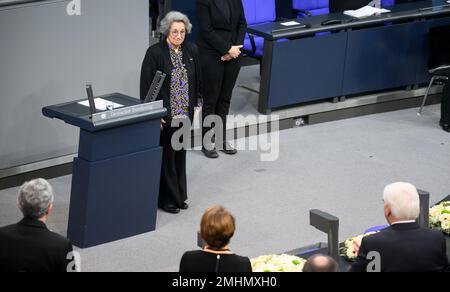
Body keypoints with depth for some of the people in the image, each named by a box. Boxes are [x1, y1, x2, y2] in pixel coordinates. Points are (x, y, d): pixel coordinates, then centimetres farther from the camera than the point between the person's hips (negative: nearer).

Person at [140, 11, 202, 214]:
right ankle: (166, 199, 14)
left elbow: (197, 81, 12)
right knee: (166, 156, 3)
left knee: (180, 155, 14)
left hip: (185, 114, 5)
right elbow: (146, 86, -11)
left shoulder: (191, 51, 3)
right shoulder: (155, 53, -12)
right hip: (165, 115, -5)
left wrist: (194, 107, 9)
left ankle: (179, 196, 26)